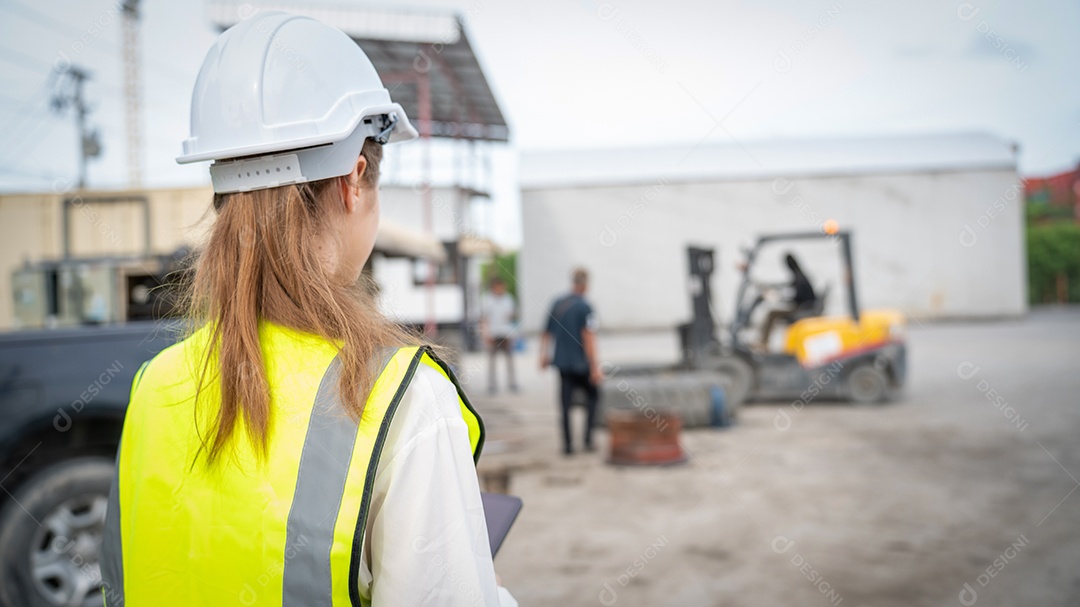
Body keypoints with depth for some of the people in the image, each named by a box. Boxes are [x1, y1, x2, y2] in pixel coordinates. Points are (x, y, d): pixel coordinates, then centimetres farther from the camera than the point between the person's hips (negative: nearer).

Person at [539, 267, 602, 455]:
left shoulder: (556, 304, 6)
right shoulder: (584, 307, -13)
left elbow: (547, 333, 13)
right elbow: (588, 339, -17)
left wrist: (544, 356, 25)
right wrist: (595, 367, -16)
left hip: (562, 362, 5)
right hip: (581, 362, -5)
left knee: (566, 403, 7)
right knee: (592, 396, 13)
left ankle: (567, 444, 8)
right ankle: (588, 439, 7)